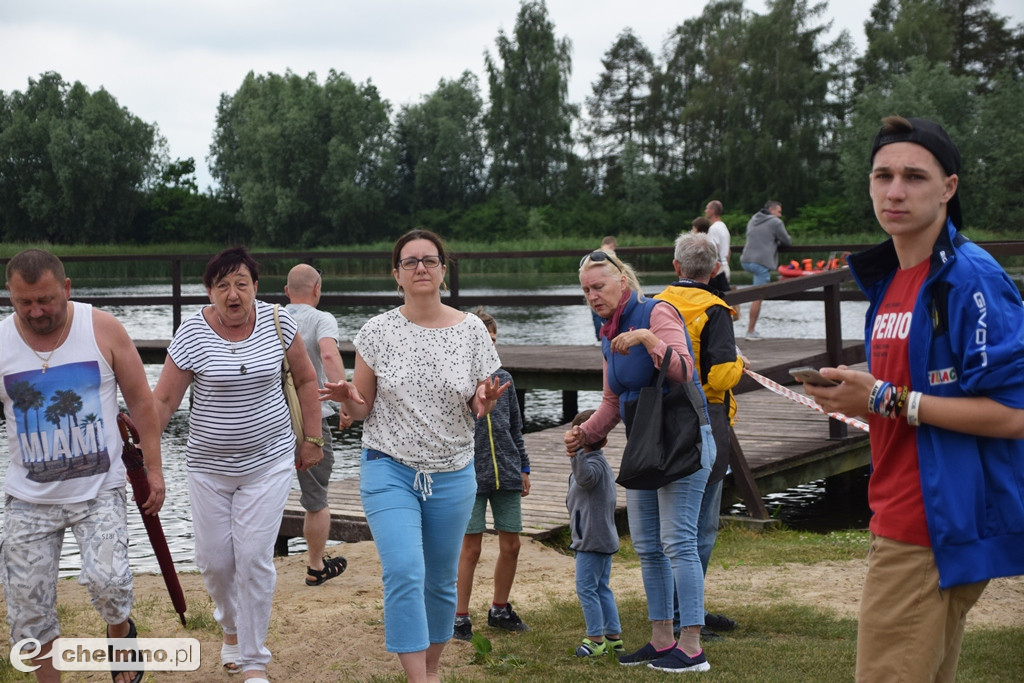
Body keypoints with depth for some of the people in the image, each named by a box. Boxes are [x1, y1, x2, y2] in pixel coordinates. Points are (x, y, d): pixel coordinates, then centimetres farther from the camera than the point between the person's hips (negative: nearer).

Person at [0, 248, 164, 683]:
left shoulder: (102, 329, -8)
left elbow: (140, 400, 0)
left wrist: (153, 468, -1)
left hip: (100, 491, -2)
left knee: (105, 579, -20)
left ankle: (120, 630, 13)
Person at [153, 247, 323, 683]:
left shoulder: (276, 322, -5)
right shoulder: (193, 332, -9)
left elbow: (305, 379, 7)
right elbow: (163, 400, -8)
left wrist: (312, 438, 6)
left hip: (268, 461, -1)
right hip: (208, 465, 1)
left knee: (254, 558, -6)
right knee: (213, 559, 7)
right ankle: (231, 626, 39)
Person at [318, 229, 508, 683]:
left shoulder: (471, 330, 0)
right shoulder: (378, 331, -3)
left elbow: (478, 409, 6)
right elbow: (362, 410, 3)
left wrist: (485, 403, -16)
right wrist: (349, 400, -19)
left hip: (452, 475, 2)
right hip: (389, 470, -2)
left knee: (441, 581, 11)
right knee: (404, 574, -17)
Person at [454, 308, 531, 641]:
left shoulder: (504, 379, 10)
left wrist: (523, 467, 17)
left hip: (506, 476, 5)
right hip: (471, 476, -4)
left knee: (511, 545, 8)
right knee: (470, 548, -1)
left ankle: (500, 610, 26)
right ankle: (460, 618, 11)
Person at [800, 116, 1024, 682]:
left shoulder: (971, 279, -14)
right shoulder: (888, 280, 14)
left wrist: (888, 400, -20)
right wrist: (859, 398, 7)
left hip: (937, 528, -9)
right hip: (899, 522, 9)